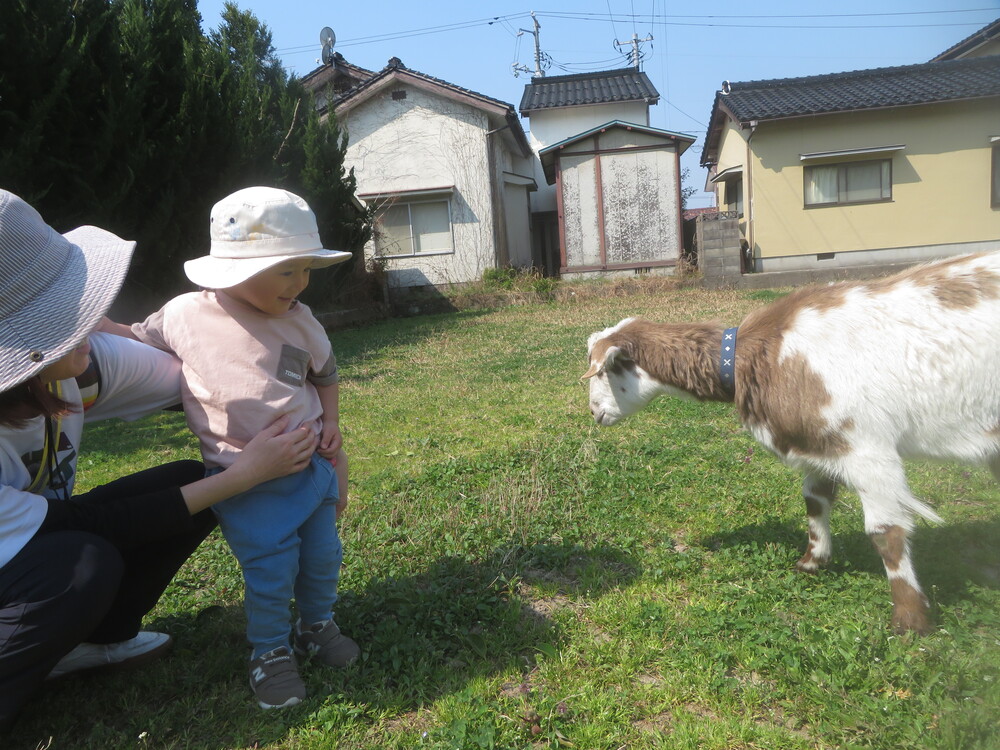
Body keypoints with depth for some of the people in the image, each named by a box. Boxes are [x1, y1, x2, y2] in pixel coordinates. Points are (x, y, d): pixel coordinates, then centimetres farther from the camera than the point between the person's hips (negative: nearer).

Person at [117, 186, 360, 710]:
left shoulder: (298, 322, -3)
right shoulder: (185, 314, -9)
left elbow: (325, 375, 15)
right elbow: (136, 341, 11)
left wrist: (330, 423, 3)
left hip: (310, 466, 3)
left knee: (322, 556, 13)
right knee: (269, 570, -2)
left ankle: (316, 624, 40)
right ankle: (269, 652, 24)